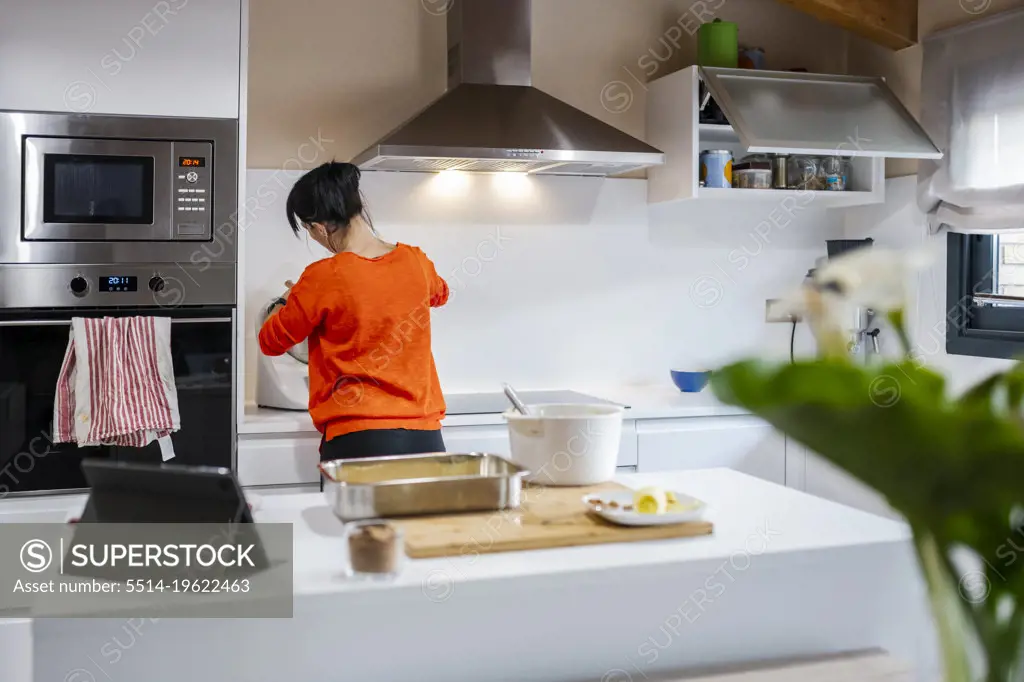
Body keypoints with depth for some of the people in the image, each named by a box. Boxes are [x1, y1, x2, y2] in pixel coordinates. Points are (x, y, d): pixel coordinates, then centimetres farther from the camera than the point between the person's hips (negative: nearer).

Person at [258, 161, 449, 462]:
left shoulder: (325, 277, -9)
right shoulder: (416, 261, 4)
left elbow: (271, 342, 6)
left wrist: (288, 300, 25)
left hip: (358, 438, -4)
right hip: (424, 436, 4)